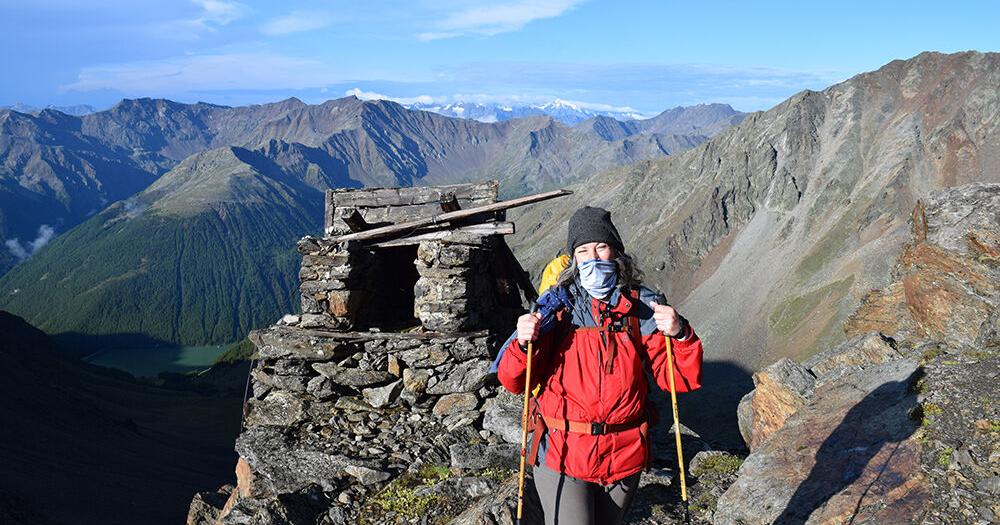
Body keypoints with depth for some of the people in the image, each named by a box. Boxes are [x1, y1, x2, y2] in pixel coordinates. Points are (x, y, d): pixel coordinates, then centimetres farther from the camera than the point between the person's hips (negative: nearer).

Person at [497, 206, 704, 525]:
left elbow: (681, 381, -4)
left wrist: (680, 335, -21)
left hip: (624, 459, 2)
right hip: (562, 455, -2)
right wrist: (524, 344, -26)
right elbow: (514, 383, -7)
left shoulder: (643, 307, -2)